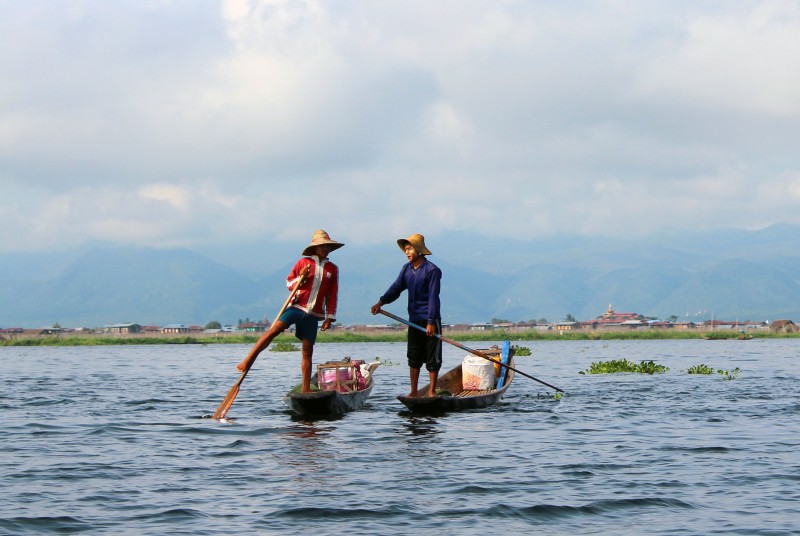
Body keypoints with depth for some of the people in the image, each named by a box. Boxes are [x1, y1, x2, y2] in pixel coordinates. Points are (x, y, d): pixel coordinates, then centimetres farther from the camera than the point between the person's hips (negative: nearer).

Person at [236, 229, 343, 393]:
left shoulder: (332, 269, 10)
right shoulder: (303, 263, 4)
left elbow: (332, 296, 12)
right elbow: (289, 282, 8)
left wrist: (329, 317, 7)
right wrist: (300, 278, -12)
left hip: (313, 314, 2)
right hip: (297, 306, -2)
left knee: (307, 352, 3)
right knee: (274, 330, -22)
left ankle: (306, 389, 7)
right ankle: (248, 360, -19)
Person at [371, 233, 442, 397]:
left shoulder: (432, 270, -10)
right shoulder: (407, 269, 9)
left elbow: (433, 297, -15)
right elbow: (396, 288, 4)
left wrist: (431, 322, -20)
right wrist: (381, 302, -13)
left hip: (430, 320, -6)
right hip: (414, 319, 6)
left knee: (432, 357, -1)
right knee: (413, 357, 8)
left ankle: (432, 391, 6)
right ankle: (413, 392, 12)